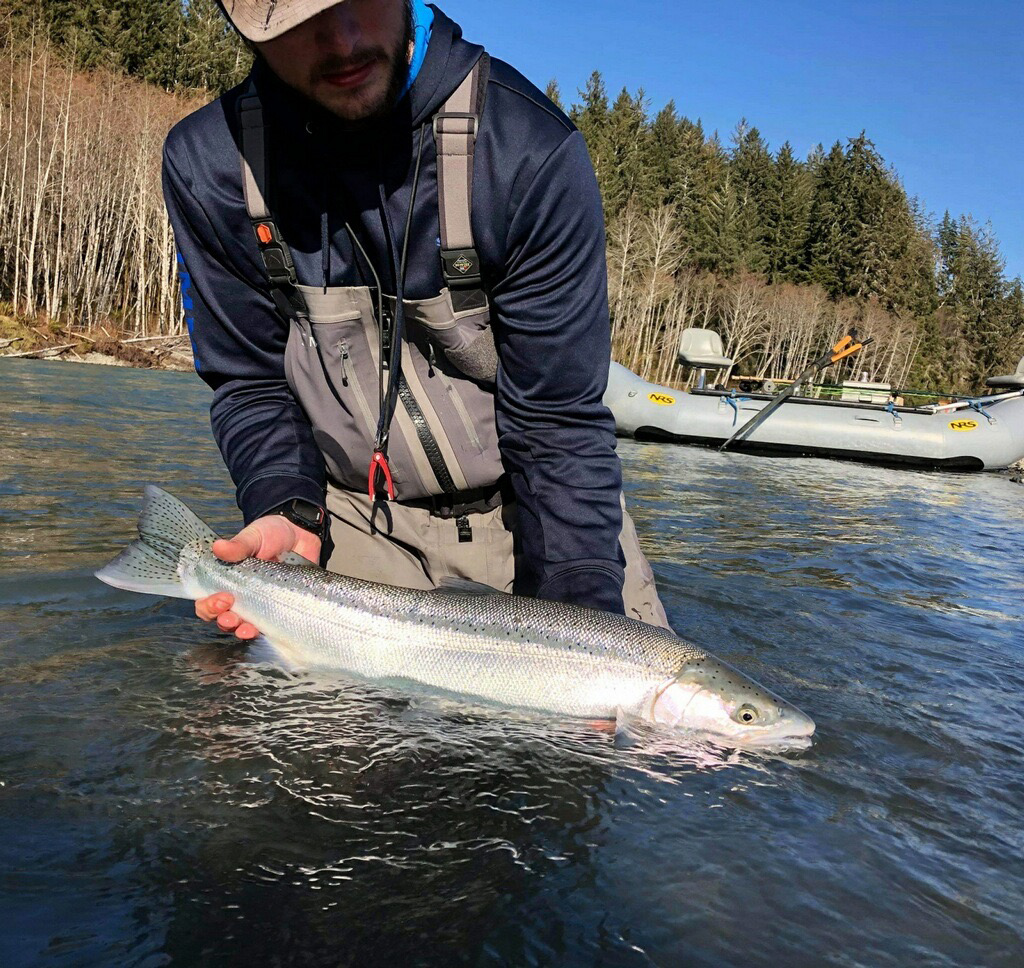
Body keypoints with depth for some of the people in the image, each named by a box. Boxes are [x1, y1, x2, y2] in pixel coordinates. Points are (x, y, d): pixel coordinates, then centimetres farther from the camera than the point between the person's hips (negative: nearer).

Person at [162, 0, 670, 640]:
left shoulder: (531, 153, -21)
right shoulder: (207, 166, -12)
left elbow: (559, 423, -19)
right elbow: (251, 382, -2)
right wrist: (289, 514, -20)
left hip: (533, 508, -1)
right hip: (355, 520, 2)